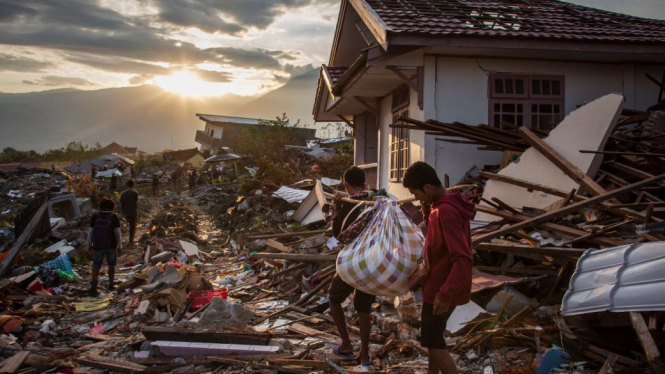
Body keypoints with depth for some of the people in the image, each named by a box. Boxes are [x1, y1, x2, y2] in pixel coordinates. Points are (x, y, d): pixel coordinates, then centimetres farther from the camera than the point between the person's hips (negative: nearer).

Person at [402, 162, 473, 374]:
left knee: (432, 341, 0)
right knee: (433, 336, 21)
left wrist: (446, 293, -33)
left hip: (442, 287, -10)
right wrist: (427, 208, 5)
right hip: (440, 284, 10)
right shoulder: (446, 205, 4)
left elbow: (463, 259, -30)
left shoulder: (446, 211, -26)